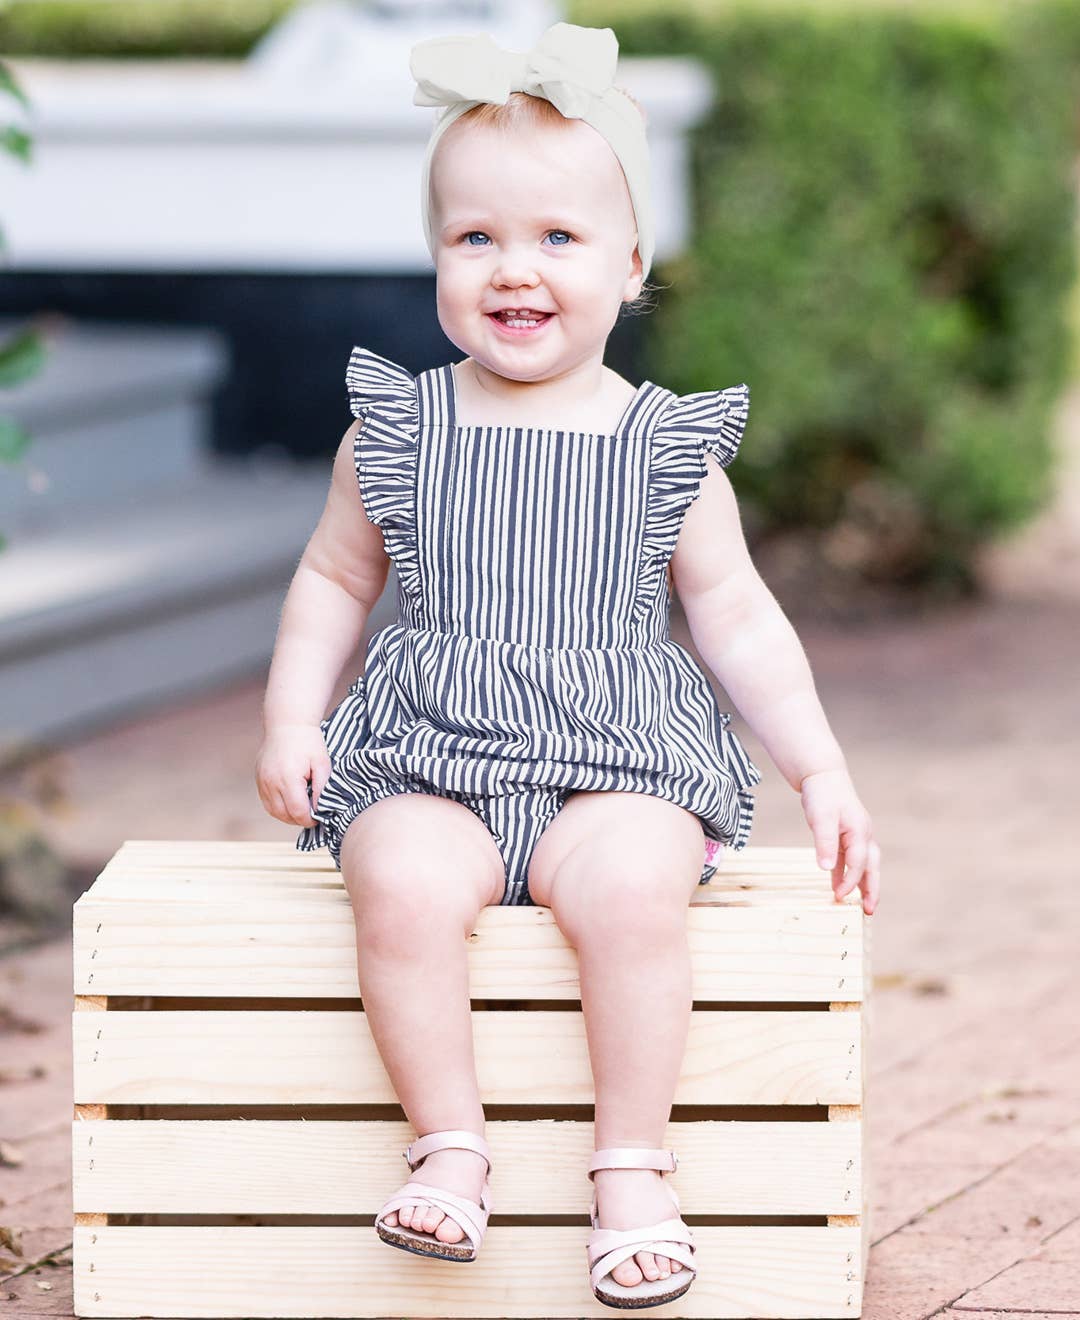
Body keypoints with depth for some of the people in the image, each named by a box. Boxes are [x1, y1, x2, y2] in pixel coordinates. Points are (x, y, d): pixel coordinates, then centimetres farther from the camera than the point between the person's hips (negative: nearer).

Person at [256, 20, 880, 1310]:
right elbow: (333, 581, 17)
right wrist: (290, 721, 4)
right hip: (429, 757, 1)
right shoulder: (398, 430, 7)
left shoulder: (666, 447, 5)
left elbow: (736, 613, 10)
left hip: (621, 760, -1)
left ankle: (632, 1170, -19)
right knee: (403, 882, -31)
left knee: (630, 885, -32)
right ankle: (449, 1146, -18)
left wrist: (821, 771, 5)